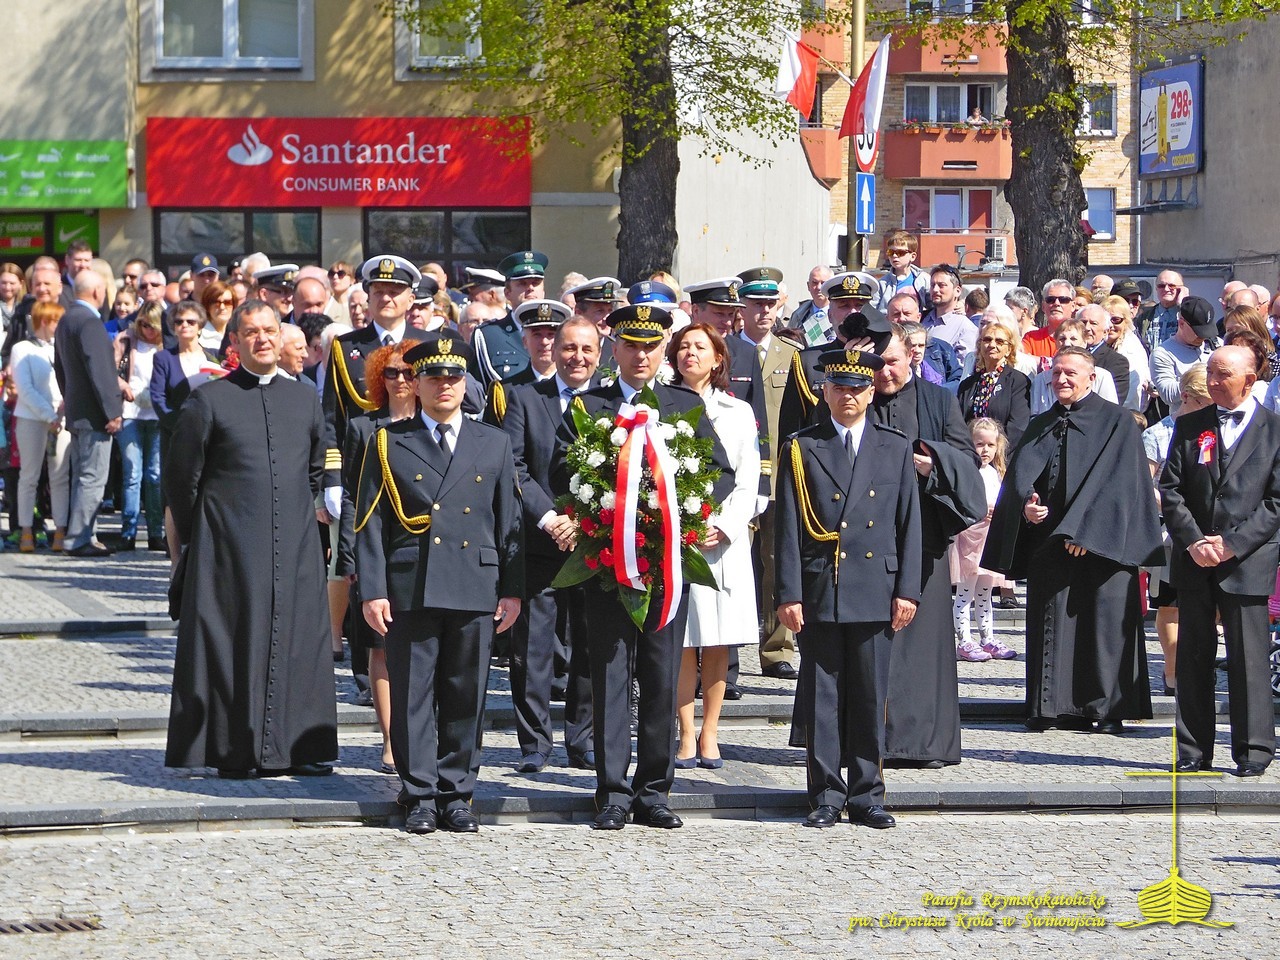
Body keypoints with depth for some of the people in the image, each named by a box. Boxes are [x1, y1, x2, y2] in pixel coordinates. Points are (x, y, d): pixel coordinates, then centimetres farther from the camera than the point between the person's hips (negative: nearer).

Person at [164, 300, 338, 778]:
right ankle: (235, 750, 2)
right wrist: (199, 535, 8)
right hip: (231, 545, -3)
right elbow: (180, 475, 4)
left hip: (295, 547, 3)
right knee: (235, 642, -3)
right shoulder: (209, 400, -1)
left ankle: (297, 747, 7)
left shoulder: (305, 399, 11)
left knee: (298, 642, 2)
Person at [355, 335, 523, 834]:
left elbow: (509, 521, 12)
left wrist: (512, 588, 5)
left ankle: (456, 794, 13)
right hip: (410, 589, -1)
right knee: (412, 696, 0)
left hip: (476, 591, 2)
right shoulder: (388, 442, 7)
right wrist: (372, 590, -5)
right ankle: (420, 796, 7)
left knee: (466, 697, 4)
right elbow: (370, 523, 3)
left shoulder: (494, 443, 13)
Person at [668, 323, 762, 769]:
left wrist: (723, 528, -8)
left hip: (724, 540, 1)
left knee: (717, 644, 1)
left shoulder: (738, 412, 11)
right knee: (681, 644, -4)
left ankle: (709, 735, 7)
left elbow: (748, 481, 7)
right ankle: (687, 736, 0)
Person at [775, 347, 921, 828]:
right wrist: (789, 594, -6)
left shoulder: (896, 448, 10)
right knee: (821, 697, 1)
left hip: (875, 593, 1)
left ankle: (867, 795, 12)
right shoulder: (802, 449, 5)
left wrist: (907, 590, 1)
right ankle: (826, 795, 8)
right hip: (819, 591, -1)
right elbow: (788, 528, 1)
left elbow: (909, 524, 9)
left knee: (870, 697, 4)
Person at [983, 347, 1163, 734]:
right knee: (1051, 621, 2)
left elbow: (1116, 480, -8)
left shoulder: (1117, 422, 2)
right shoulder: (1041, 427, 17)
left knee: (1105, 619, -6)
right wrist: (1025, 503, -17)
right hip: (1048, 539, 5)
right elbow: (1021, 471, 5)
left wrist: (1083, 528, -16)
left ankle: (1110, 709, -3)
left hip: (1100, 539, -5)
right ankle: (1055, 706, 6)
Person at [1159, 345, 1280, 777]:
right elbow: (1170, 490, 7)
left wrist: (1233, 543, -12)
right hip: (1194, 562, 3)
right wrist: (1194, 541, -7)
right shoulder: (1189, 426, 11)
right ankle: (1193, 752, 10)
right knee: (1193, 654, 5)